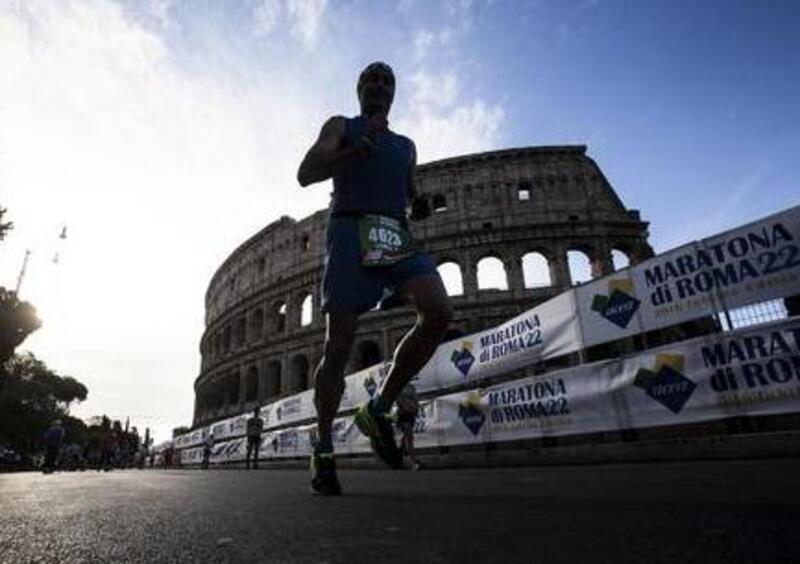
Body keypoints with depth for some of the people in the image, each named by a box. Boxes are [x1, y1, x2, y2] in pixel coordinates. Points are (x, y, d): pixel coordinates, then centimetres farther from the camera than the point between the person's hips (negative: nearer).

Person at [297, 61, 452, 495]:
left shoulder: (406, 145, 30)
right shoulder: (341, 127, 17)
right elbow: (306, 174, 1)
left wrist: (419, 208, 9)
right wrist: (357, 150, -13)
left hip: (397, 236, 4)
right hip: (351, 229, -4)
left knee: (438, 313, -21)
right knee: (338, 347, -6)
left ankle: (378, 410, -5)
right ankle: (323, 451, 9)